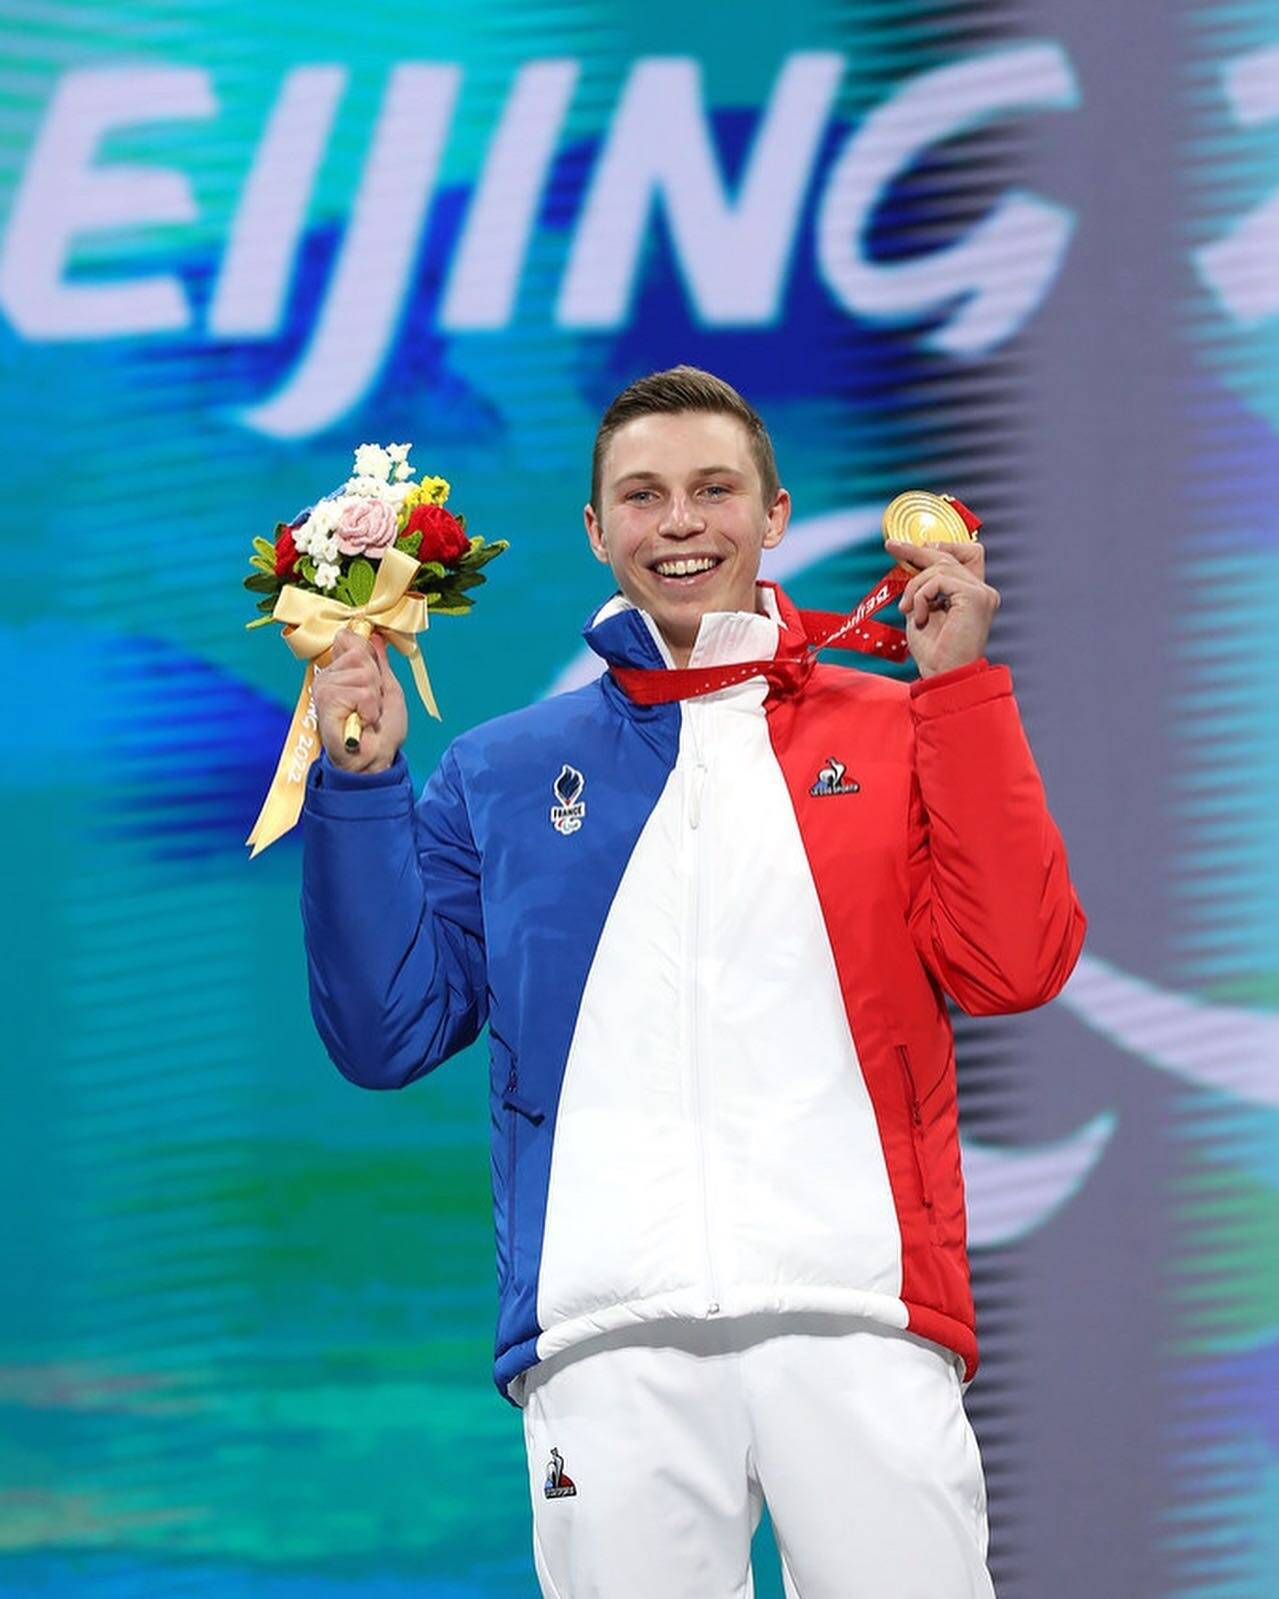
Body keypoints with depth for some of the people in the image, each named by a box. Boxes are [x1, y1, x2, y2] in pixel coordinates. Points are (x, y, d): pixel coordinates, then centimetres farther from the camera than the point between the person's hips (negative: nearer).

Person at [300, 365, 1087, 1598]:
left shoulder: (897, 736, 14)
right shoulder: (500, 776, 18)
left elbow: (1012, 969, -1)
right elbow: (388, 1034, 12)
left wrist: (959, 686, -2)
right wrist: (360, 782, 3)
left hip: (861, 1321, -1)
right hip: (608, 1337, 1)